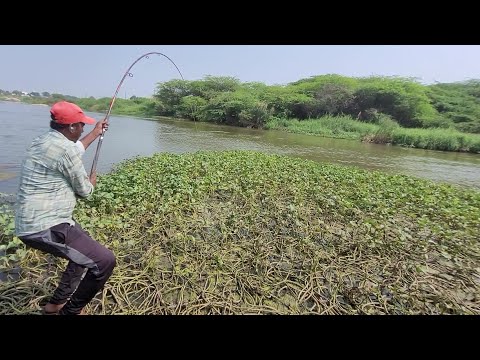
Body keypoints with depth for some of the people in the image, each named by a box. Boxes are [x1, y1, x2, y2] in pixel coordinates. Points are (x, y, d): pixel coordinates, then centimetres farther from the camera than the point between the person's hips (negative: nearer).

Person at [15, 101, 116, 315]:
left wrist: (95, 133, 43)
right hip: (46, 228, -11)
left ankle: (57, 302, 38)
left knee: (84, 250, 29)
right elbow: (84, 191, -8)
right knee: (104, 261, -13)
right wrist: (91, 182, 15)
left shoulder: (42, 141, 11)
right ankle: (69, 311, 8)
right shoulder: (65, 149, -19)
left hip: (31, 225, 11)